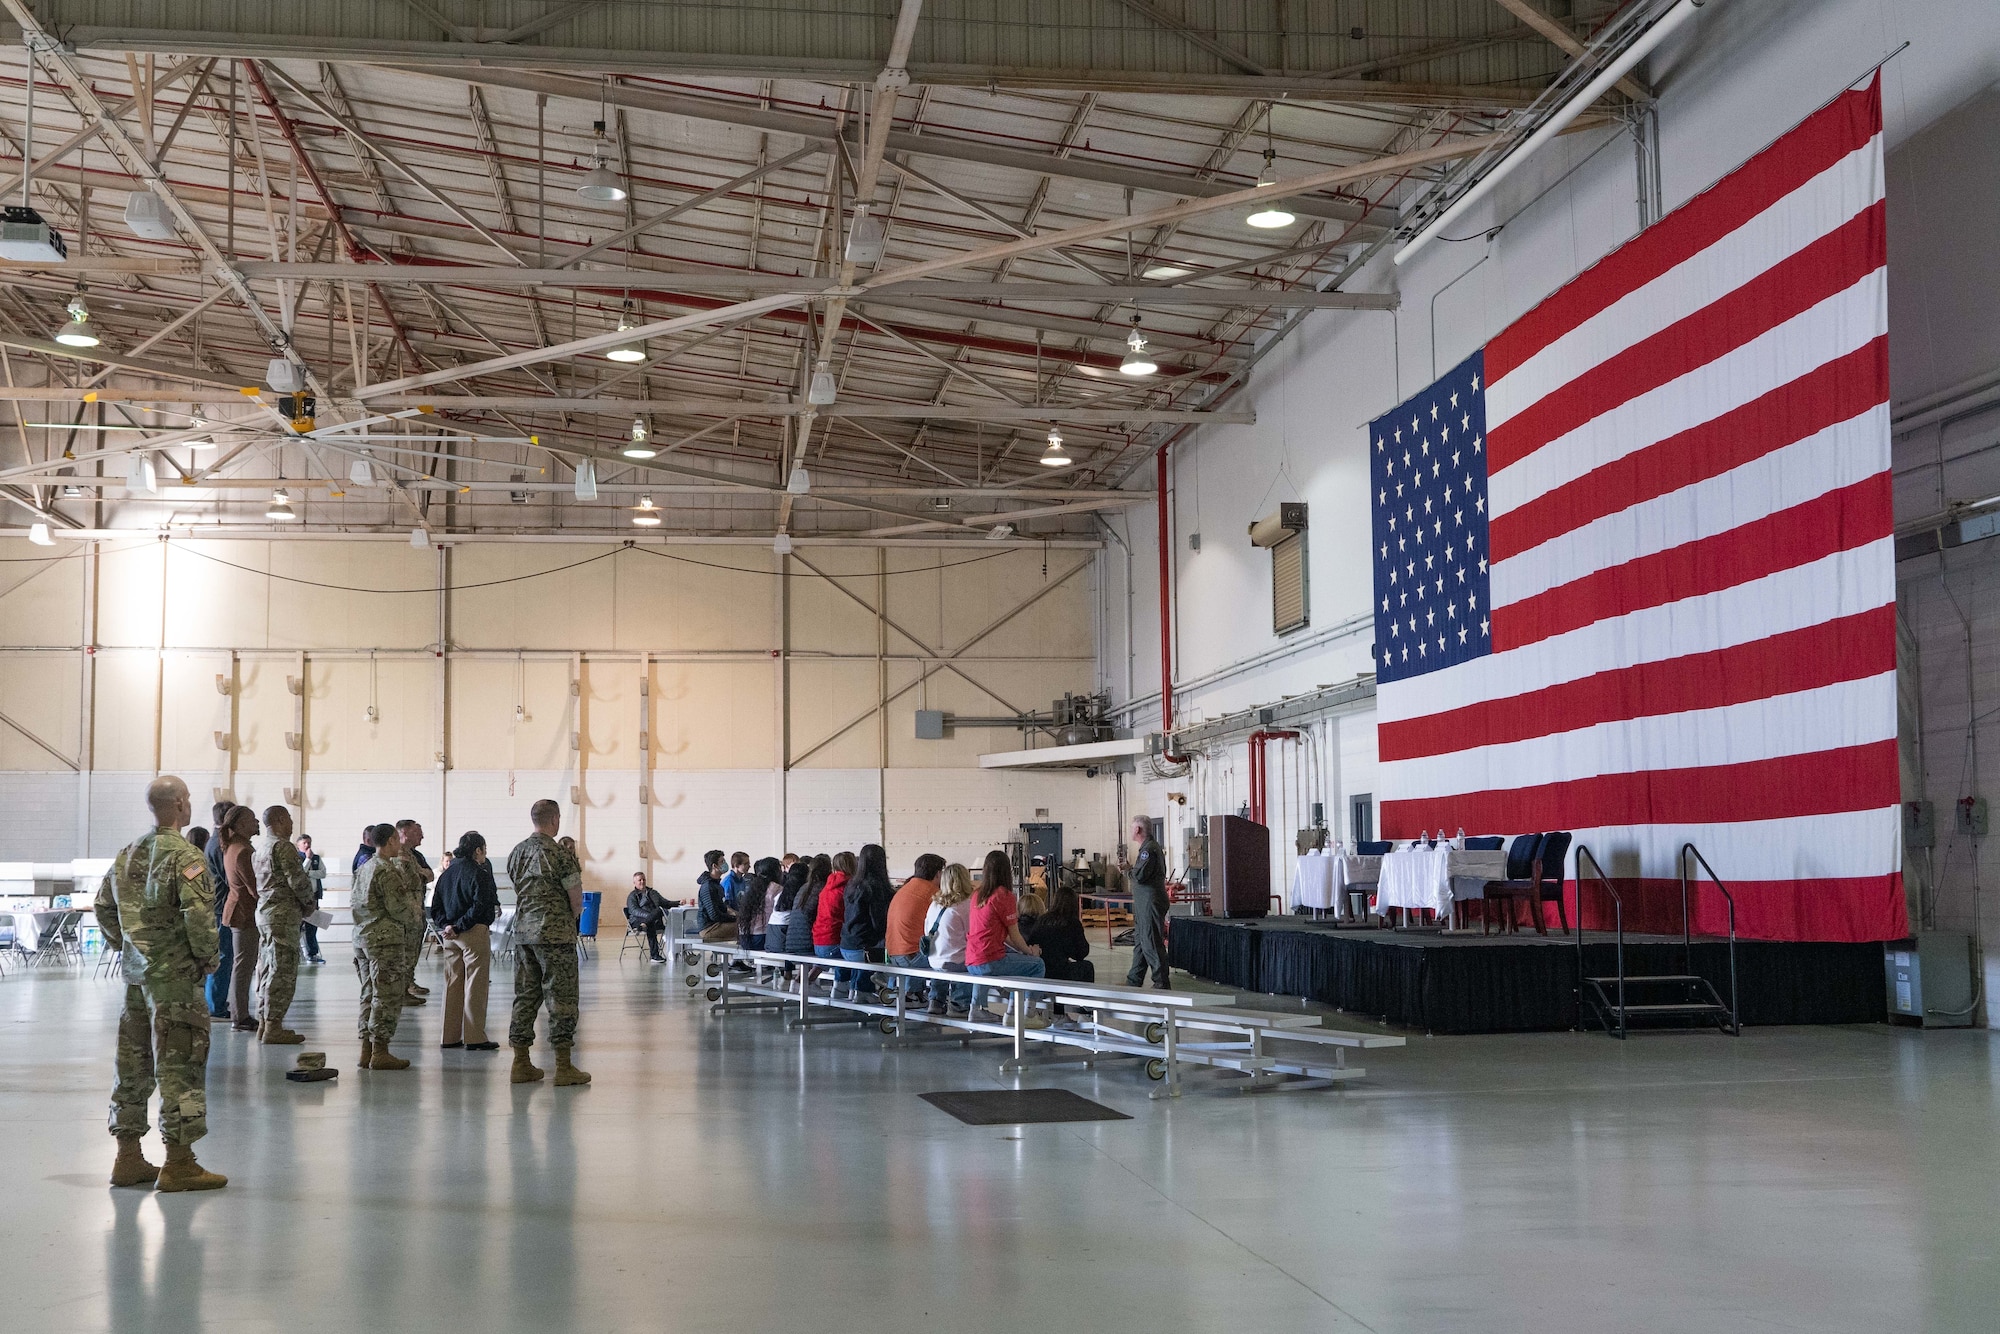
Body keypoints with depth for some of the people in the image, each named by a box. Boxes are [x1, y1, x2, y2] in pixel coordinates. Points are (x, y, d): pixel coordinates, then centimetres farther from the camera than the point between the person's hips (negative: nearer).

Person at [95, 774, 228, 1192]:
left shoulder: (129, 854, 10)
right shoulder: (185, 856, -15)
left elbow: (104, 906, 17)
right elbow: (199, 915, -22)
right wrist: (210, 957, -8)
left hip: (135, 973, 8)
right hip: (175, 975, -8)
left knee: (133, 1063, 14)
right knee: (180, 1065, -3)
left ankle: (128, 1158, 22)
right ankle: (179, 1163, 0)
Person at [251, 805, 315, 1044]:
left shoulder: (256, 845, 14)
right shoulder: (281, 846, -14)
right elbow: (298, 880, -18)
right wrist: (309, 904, 0)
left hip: (262, 910, 9)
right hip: (283, 913, -9)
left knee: (266, 969, 13)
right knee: (283, 971, -6)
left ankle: (264, 1022, 18)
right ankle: (273, 1026, -6)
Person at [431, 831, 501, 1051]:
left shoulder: (447, 873, 12)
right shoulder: (479, 873, -10)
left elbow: (436, 907, 9)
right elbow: (480, 907, -20)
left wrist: (446, 925, -2)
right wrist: (459, 927, -14)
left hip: (450, 936, 7)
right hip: (474, 933, -7)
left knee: (452, 984, 12)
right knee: (475, 985, -3)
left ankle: (449, 1036, 15)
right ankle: (474, 1038, -2)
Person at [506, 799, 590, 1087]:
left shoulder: (516, 852, 10)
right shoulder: (558, 853, -12)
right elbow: (576, 900, -11)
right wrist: (572, 917, 11)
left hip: (522, 931, 7)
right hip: (555, 933, -7)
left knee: (525, 995, 11)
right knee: (561, 997, -2)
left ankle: (521, 1063, 13)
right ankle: (563, 1067, -1)